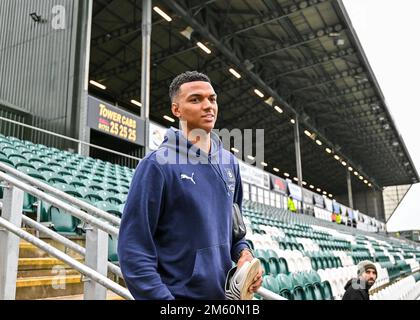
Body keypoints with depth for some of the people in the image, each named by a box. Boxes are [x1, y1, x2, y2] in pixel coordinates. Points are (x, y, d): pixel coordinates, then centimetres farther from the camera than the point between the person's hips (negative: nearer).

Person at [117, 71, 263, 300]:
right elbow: (133, 247, -16)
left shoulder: (229, 163, 4)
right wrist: (161, 297, -20)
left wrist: (243, 253, -2)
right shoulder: (157, 165, -15)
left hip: (225, 292, 6)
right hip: (178, 292, -6)